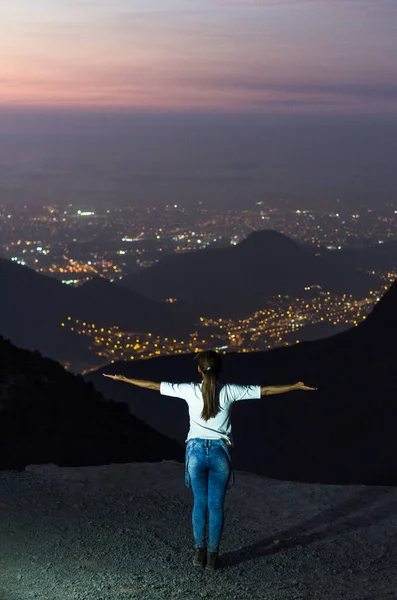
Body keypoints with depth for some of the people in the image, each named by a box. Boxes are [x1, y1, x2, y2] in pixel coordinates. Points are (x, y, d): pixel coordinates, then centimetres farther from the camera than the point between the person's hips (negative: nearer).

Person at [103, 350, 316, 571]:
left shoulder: (190, 391, -5)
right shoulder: (229, 391, -7)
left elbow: (153, 385, 1)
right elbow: (265, 390, -2)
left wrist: (123, 378, 12)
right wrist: (296, 387, 8)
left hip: (196, 451, 1)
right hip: (220, 452, -1)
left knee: (199, 503, 13)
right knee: (216, 505, 8)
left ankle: (200, 552, 17)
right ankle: (213, 555, 12)